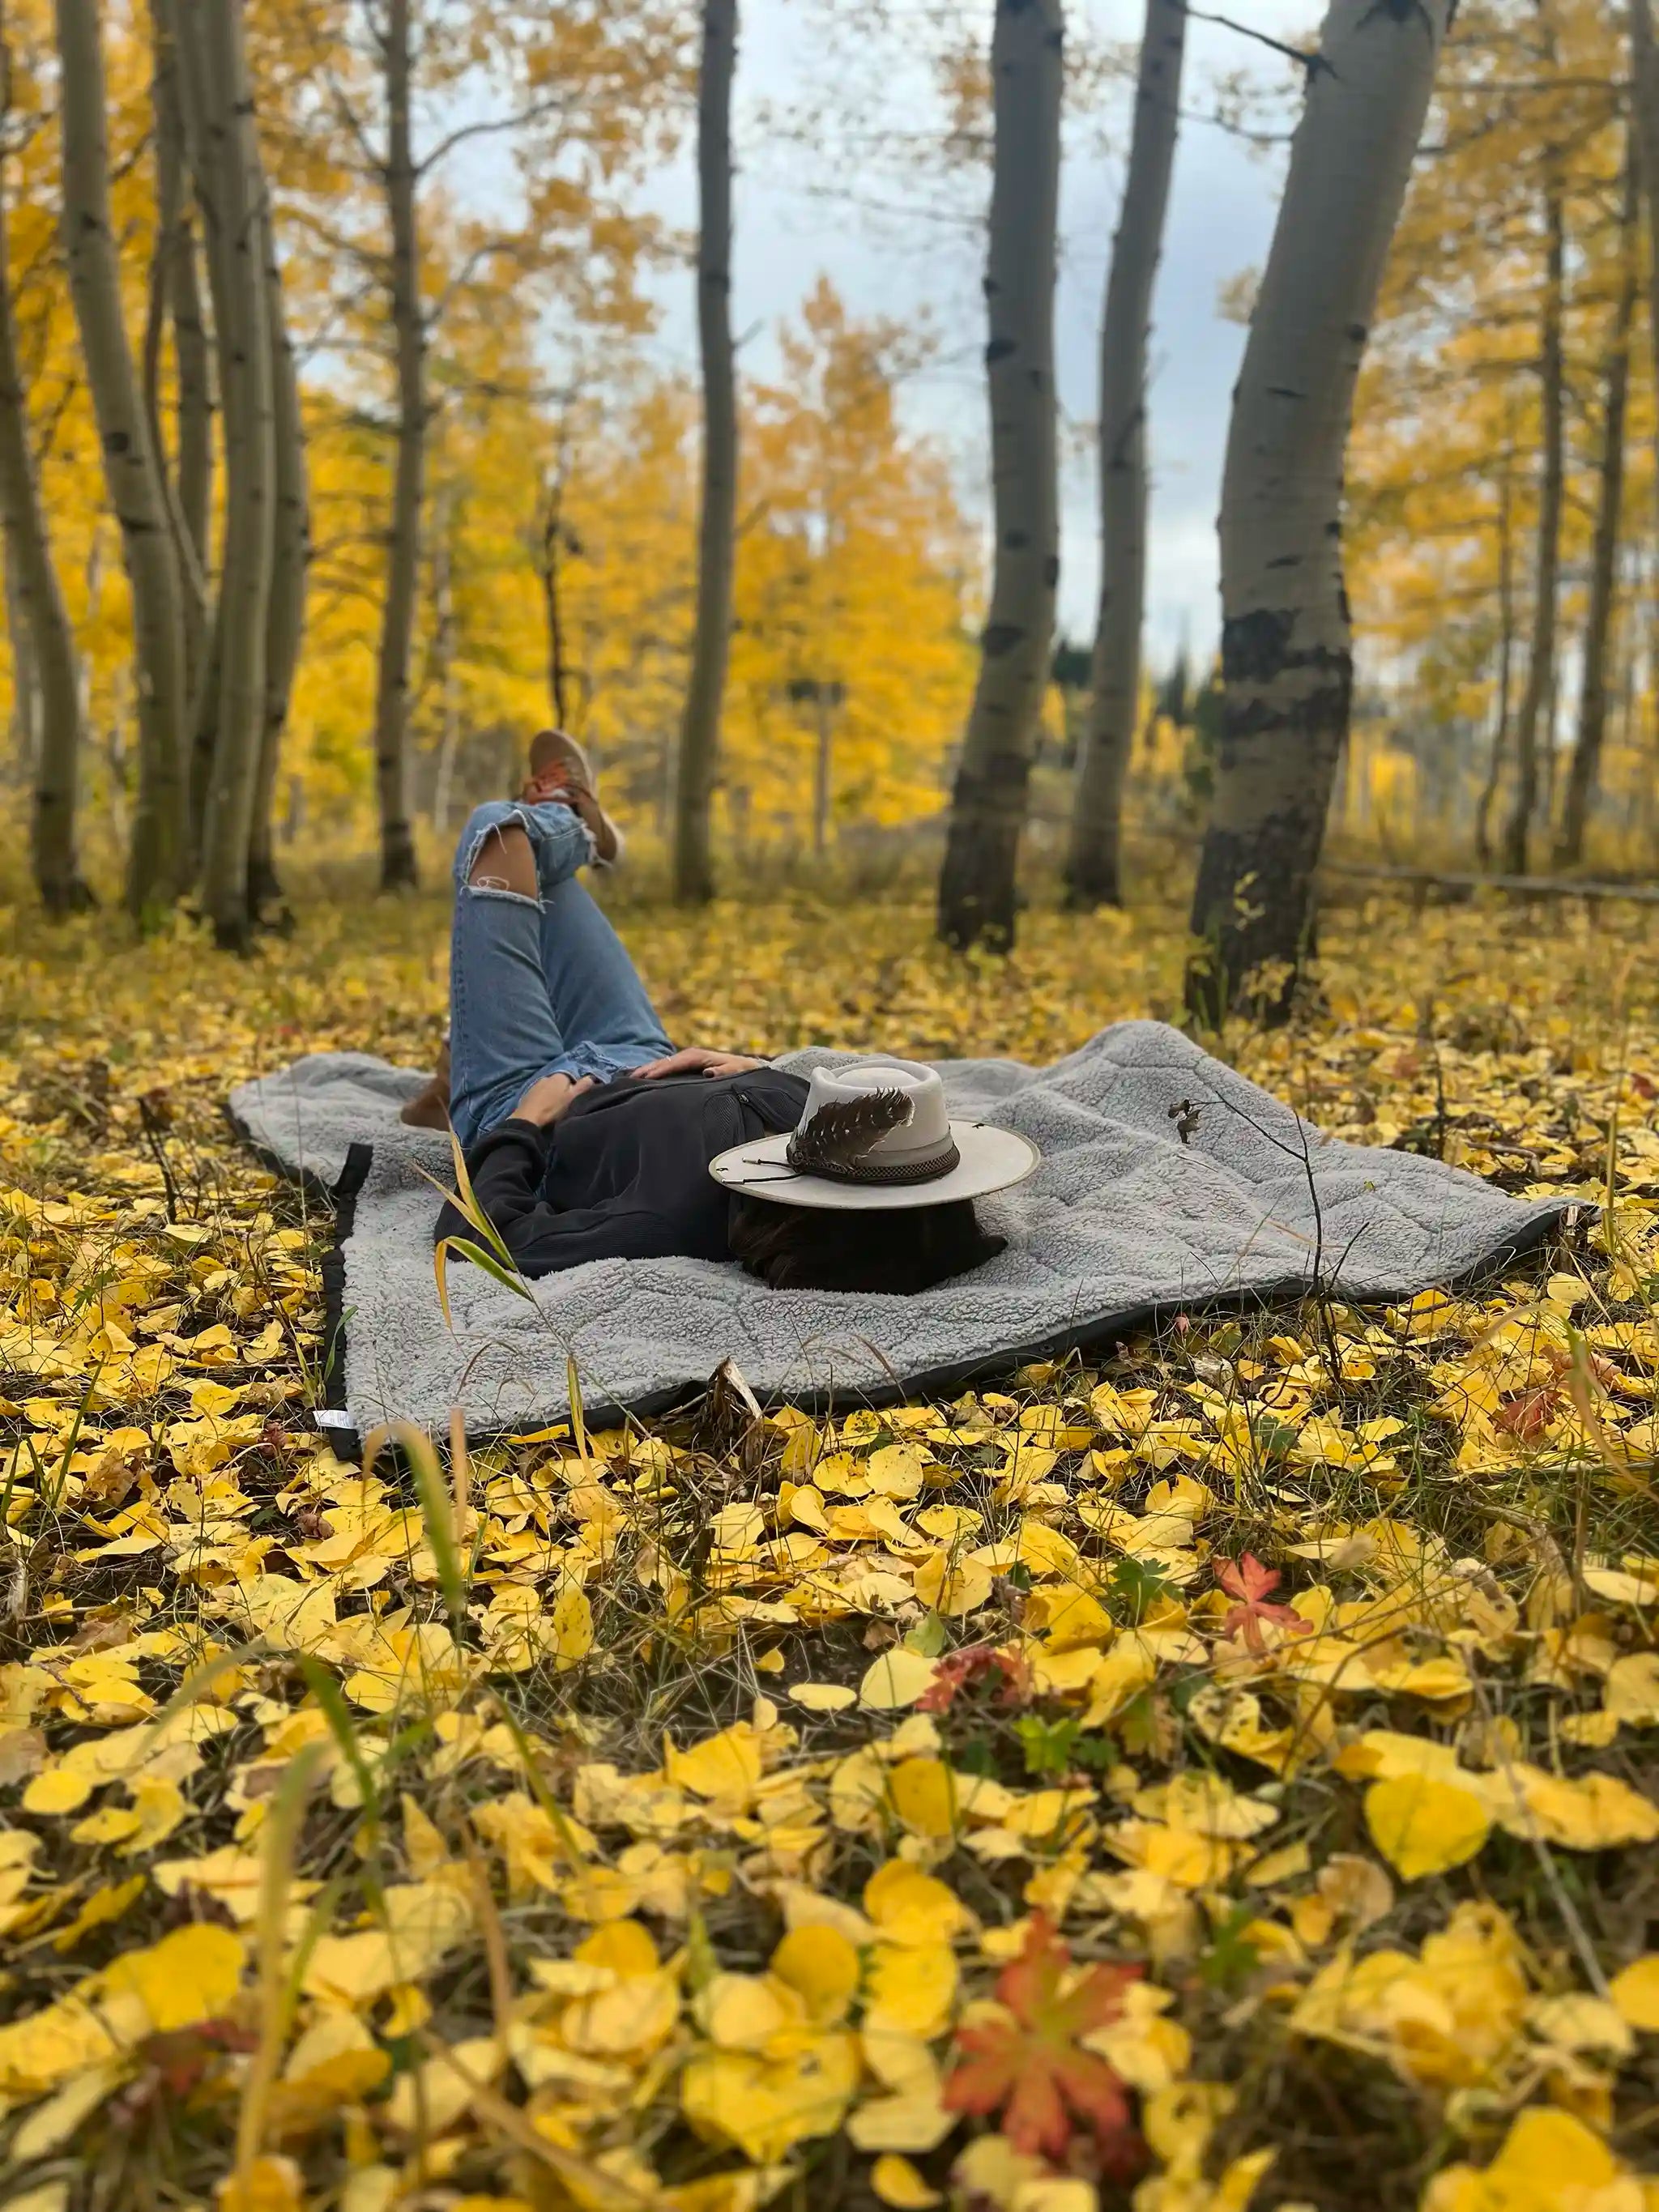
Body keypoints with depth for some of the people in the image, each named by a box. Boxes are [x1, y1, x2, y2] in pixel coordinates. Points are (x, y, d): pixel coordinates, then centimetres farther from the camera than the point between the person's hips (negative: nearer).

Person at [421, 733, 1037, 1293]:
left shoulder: (671, 1223, -49)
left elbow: (473, 1230, -38)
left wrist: (528, 1119, -24)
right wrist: (751, 1066, -17)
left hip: (522, 1105, -4)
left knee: (501, 827, 5)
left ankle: (571, 822, 37)